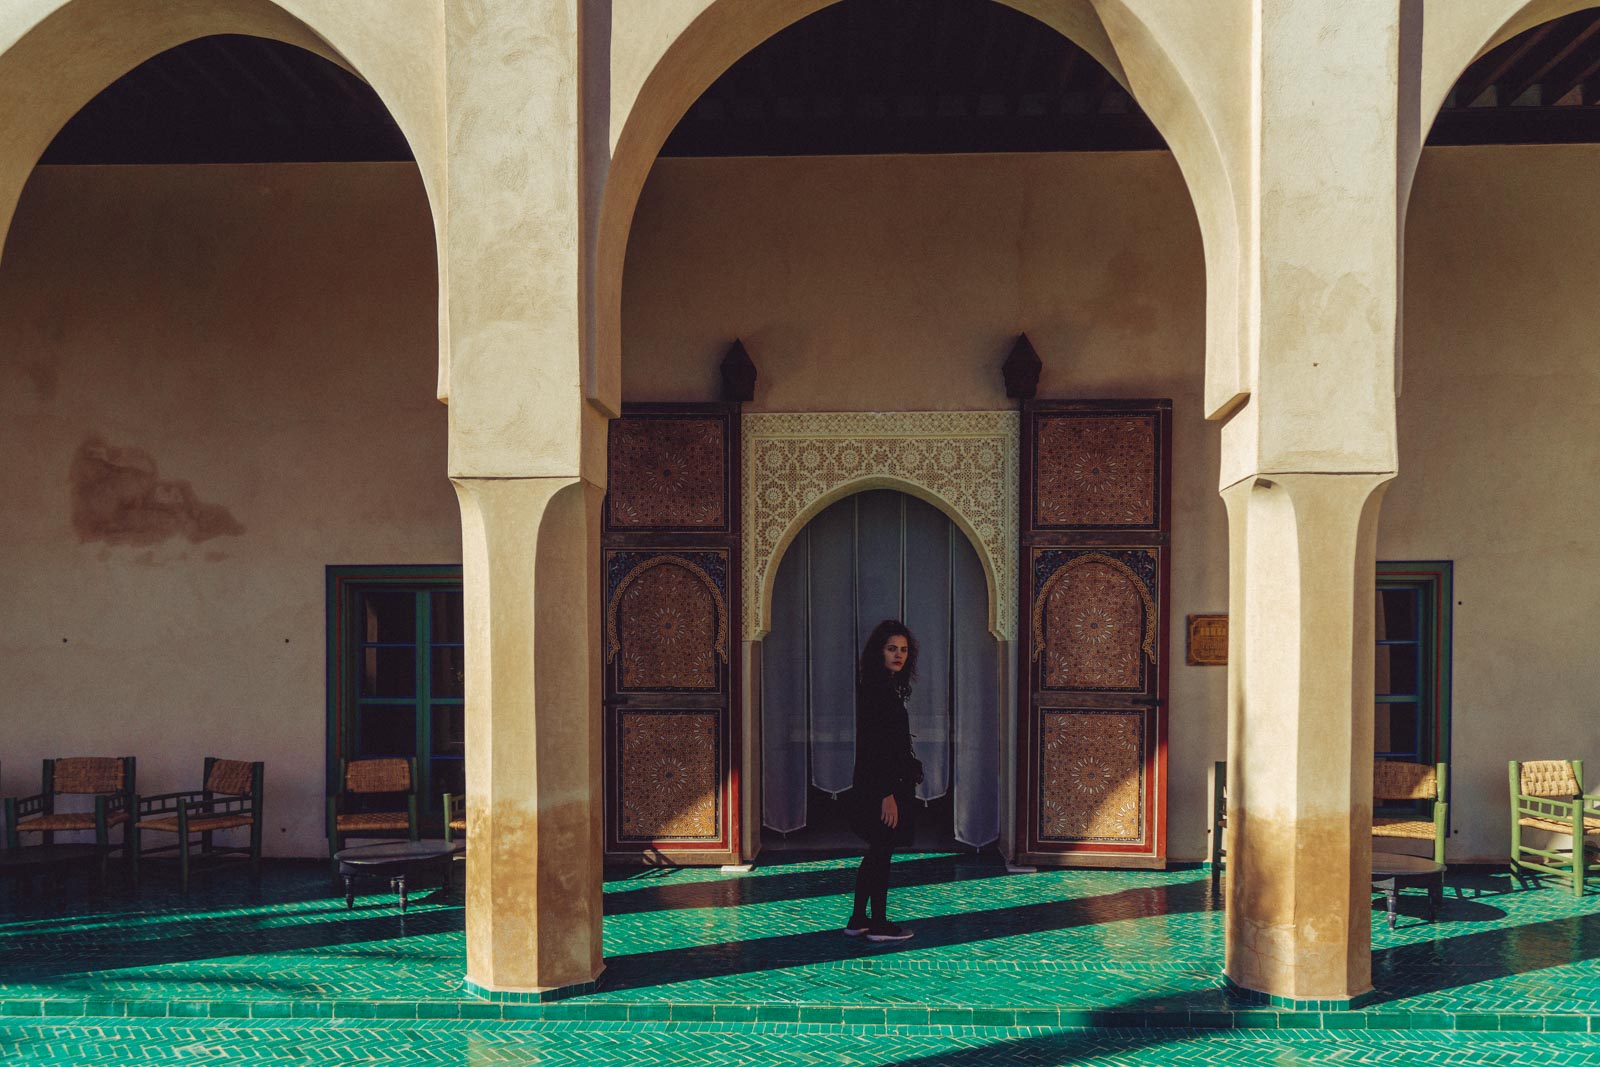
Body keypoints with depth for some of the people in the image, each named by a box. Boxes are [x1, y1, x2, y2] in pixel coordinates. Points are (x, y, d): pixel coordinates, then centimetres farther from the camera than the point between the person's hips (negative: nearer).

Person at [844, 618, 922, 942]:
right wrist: (887, 794, -23)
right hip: (880, 786, -10)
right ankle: (878, 924, 12)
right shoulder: (875, 688, -18)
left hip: (881, 785, 10)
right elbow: (872, 746, -22)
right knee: (881, 853, 1)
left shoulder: (887, 687, 12)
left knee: (876, 853, 16)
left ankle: (858, 920, 24)